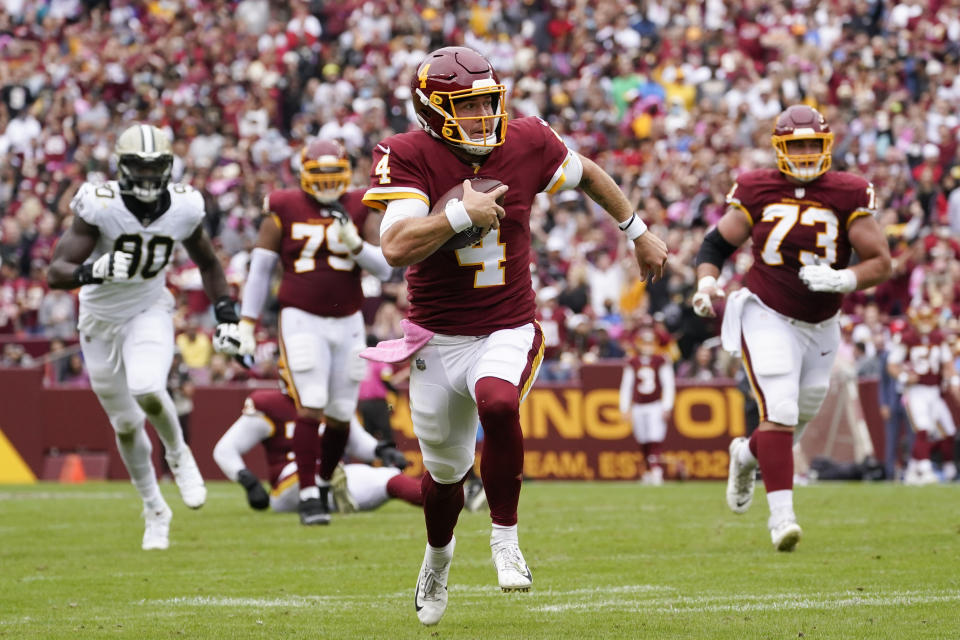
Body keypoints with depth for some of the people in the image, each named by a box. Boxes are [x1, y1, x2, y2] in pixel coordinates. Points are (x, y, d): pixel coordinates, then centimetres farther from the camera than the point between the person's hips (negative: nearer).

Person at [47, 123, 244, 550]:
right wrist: (95, 270, -46)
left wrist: (226, 316, 0)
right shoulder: (99, 206, -23)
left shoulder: (184, 208, -13)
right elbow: (56, 274, -27)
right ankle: (155, 511, 28)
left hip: (150, 311, 0)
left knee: (147, 390, -29)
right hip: (102, 319, 0)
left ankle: (178, 455, 1)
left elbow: (208, 264, 7)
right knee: (126, 424, 8)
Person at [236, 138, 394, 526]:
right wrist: (246, 324, 0)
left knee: (340, 415, 7)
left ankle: (324, 484, 29)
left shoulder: (361, 210, 3)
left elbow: (384, 268, -2)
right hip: (302, 321, -3)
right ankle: (308, 496, -10)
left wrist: (355, 244, -21)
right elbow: (259, 268, 3)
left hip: (347, 323, 3)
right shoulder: (284, 211, -2)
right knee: (311, 409, -14)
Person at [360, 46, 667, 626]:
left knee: (497, 403, -34)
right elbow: (396, 247, -26)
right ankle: (438, 553, 48)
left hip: (508, 330, 0)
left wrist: (640, 234, 23)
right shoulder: (410, 156, -14)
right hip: (439, 337, 0)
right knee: (446, 473, 13)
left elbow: (587, 174, 15)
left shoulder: (527, 143, -6)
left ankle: (505, 538, -16)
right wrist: (463, 215, -30)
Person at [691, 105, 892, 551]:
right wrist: (706, 282, -13)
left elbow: (881, 262, -4)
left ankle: (747, 455, 48)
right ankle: (781, 512, -18)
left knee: (796, 418, 16)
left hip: (820, 327, 3)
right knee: (779, 411, -18)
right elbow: (717, 242, 6)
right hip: (768, 319, -3)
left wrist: (842, 280, -22)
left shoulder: (848, 196, -6)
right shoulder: (757, 192, -5)